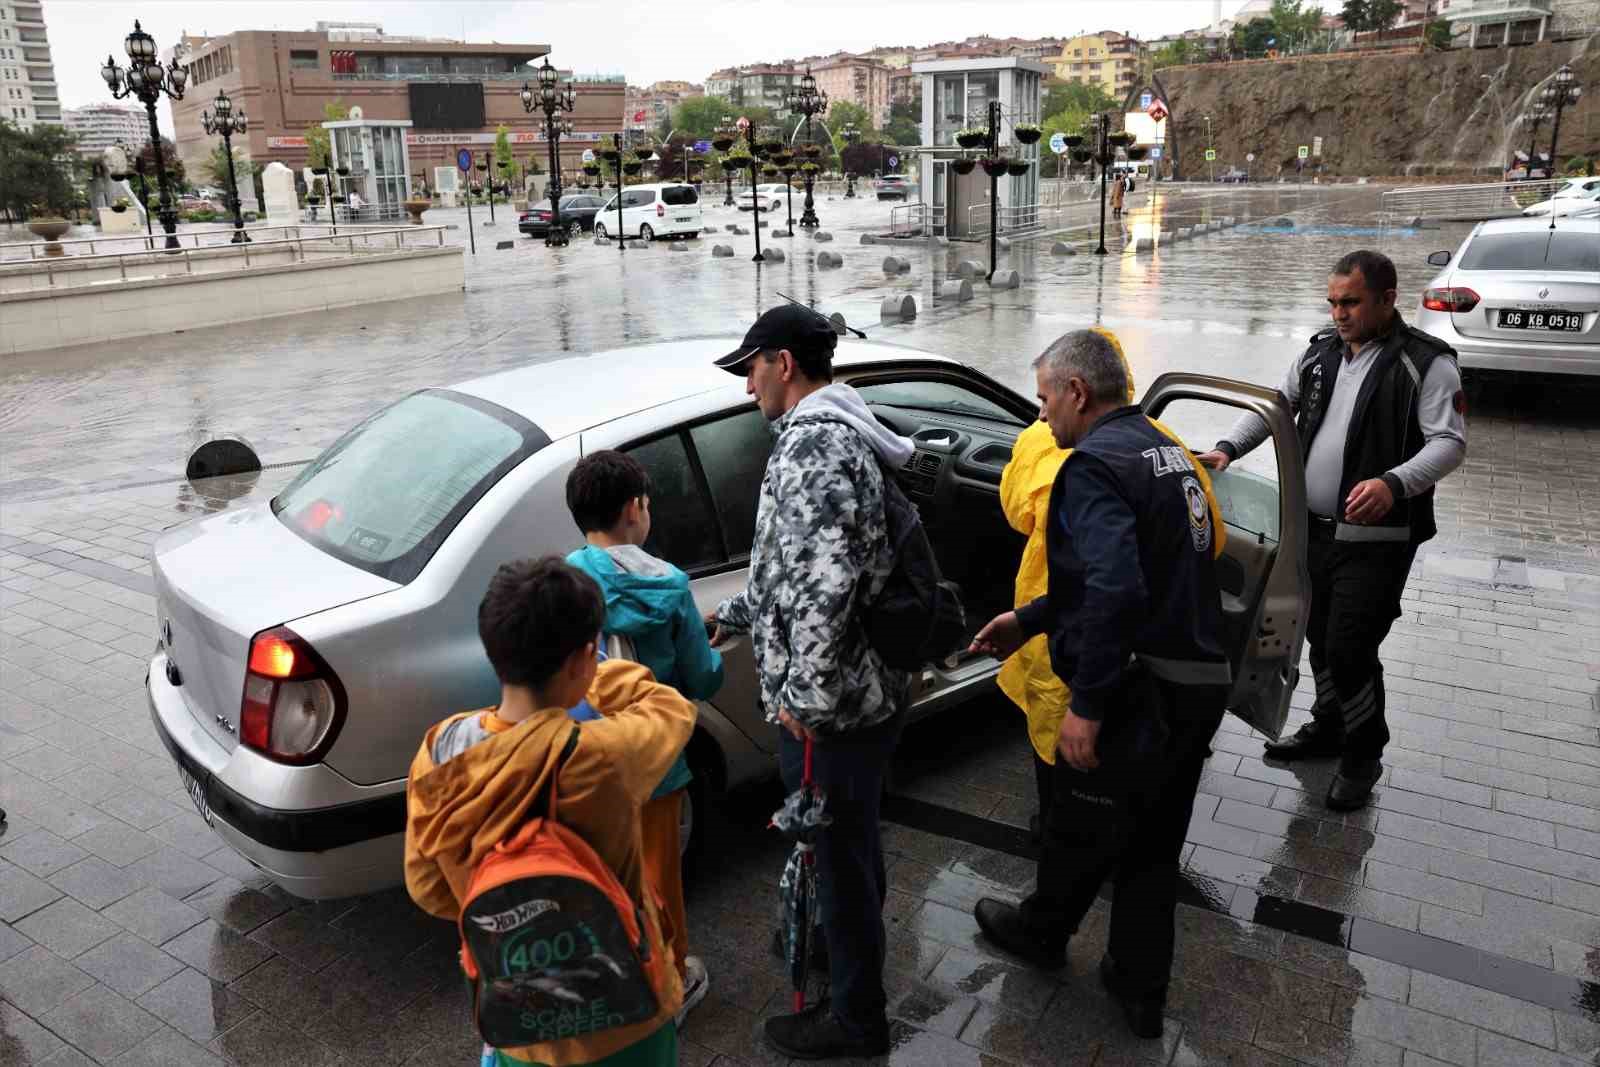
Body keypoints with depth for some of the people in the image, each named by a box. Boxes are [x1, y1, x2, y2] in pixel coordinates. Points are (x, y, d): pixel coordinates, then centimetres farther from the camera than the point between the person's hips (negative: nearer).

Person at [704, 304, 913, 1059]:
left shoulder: (813, 443, -21)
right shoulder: (839, 431, 12)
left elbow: (824, 580, -32)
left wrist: (806, 692, -24)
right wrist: (733, 614, 28)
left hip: (832, 702, -10)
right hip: (865, 688, 10)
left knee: (839, 855, 7)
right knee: (851, 845, 26)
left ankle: (856, 1018, 26)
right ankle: (851, 946, 47)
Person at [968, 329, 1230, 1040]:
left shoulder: (1094, 463, -17)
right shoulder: (1163, 449, 14)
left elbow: (1115, 589, -30)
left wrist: (1087, 705, -24)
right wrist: (1028, 621, 20)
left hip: (1138, 691, -9)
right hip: (1200, 684, 9)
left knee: (1082, 831, 16)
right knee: (1154, 845, 19)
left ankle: (1042, 933, 39)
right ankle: (1141, 992, 31)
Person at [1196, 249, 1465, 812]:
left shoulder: (1427, 362, -9)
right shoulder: (1321, 351, 10)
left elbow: (1450, 442, -15)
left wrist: (1394, 484, -33)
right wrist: (1229, 448, -1)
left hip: (1375, 538, -6)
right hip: (1313, 528, 6)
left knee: (1349, 650, -6)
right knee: (1320, 640, 17)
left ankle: (1363, 755, 16)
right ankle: (1328, 728, 38)